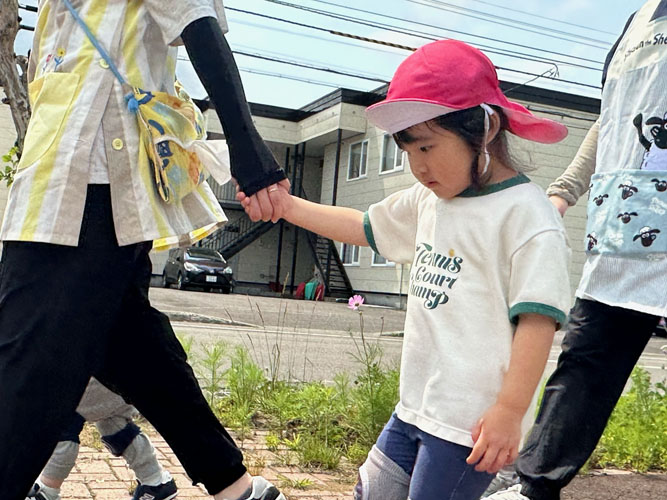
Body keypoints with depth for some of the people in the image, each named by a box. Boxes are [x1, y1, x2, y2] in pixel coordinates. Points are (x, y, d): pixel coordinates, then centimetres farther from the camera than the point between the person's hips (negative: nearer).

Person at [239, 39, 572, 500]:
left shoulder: (526, 214, -16)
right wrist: (288, 206, 19)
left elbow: (538, 317, -20)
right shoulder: (428, 200, 10)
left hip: (469, 422, -8)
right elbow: (364, 227, 23)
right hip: (415, 407, 9)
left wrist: (510, 411, -23)